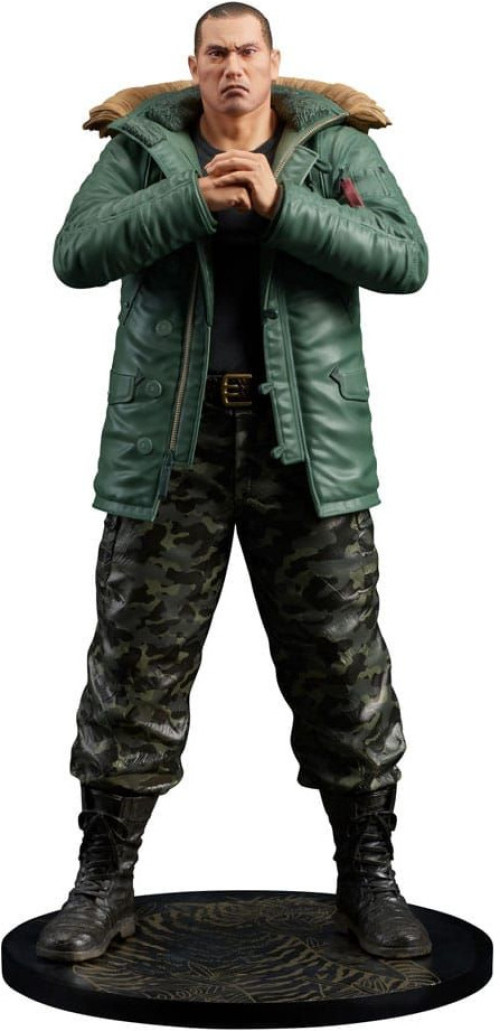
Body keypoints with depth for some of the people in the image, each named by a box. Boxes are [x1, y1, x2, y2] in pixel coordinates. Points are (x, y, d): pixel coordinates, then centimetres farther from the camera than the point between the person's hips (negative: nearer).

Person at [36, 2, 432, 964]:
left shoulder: (337, 148, 6)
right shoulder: (143, 149, 8)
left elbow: (404, 259, -7)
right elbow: (77, 253, -6)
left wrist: (280, 205, -17)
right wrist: (193, 201, -18)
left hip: (306, 440, 0)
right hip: (173, 435, 0)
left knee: (341, 657, 3)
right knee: (137, 657, 2)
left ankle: (367, 874, 18)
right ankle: (104, 878, 14)